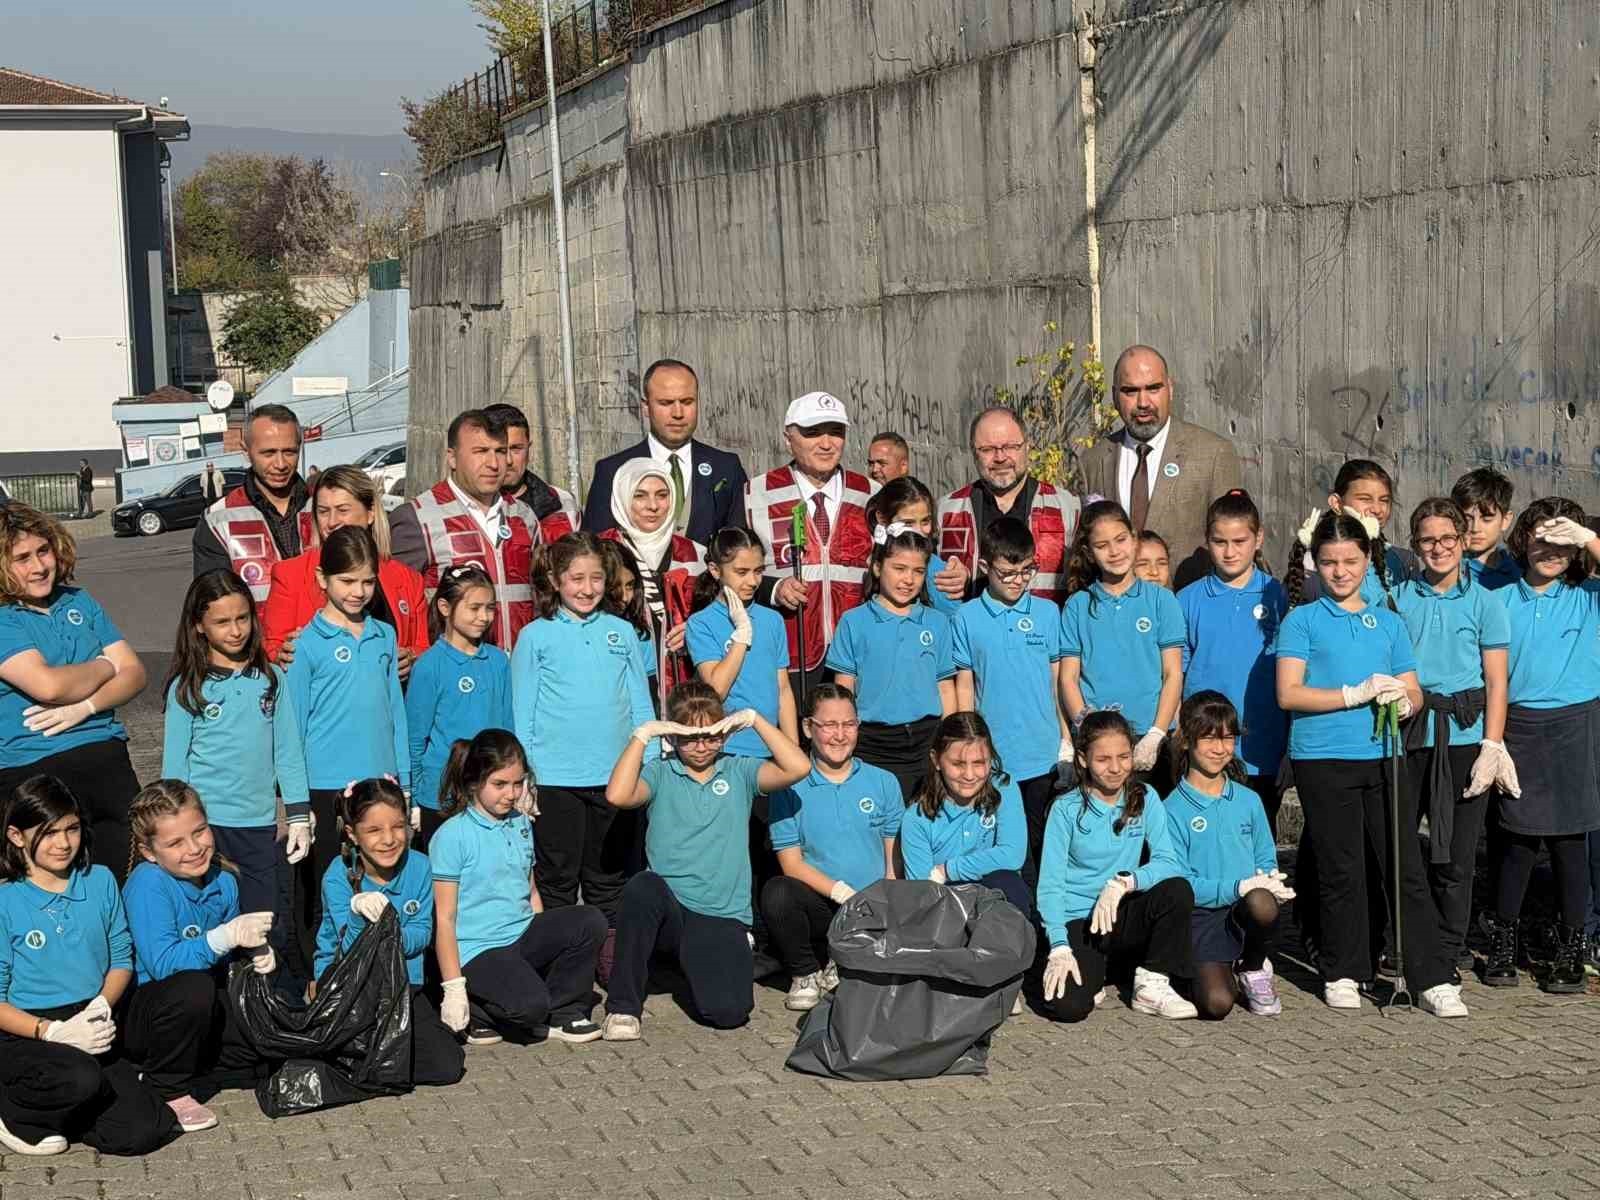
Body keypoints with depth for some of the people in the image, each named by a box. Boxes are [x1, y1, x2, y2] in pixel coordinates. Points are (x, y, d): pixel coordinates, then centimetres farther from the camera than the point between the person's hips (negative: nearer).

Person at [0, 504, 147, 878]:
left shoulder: (79, 603, 12)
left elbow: (134, 674, 8)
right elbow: (49, 685, -20)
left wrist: (84, 707, -11)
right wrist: (106, 666, -2)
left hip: (106, 757, 5)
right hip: (33, 771, -5)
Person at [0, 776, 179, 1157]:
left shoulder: (101, 882, 4)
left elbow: (122, 957, 10)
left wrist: (102, 1005, -10)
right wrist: (53, 1032, -20)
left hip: (92, 1035, 4)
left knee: (142, 1132, -13)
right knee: (80, 1080, -36)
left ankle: (51, 1111, 13)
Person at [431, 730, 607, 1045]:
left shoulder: (521, 824, 11)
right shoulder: (452, 836, -11)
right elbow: (444, 918, -12)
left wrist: (547, 948, 17)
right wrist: (453, 989, -15)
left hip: (522, 936, 7)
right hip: (478, 950, -7)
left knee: (590, 922, -17)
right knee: (529, 1004, -32)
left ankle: (562, 1012, -1)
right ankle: (475, 1012, 0)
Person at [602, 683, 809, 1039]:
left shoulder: (739, 771, 10)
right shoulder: (660, 773, 7)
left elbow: (798, 768, -5)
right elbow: (618, 795, -14)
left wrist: (754, 720, -7)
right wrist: (643, 734, -10)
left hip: (724, 918, 1)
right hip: (669, 911, -1)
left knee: (728, 1011, -21)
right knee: (643, 886, -37)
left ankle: (694, 968, 18)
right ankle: (622, 1006, -22)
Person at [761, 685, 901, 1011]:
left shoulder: (884, 783, 10)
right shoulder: (789, 788, 2)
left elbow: (896, 859, 9)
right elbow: (791, 863, -3)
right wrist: (841, 892, -18)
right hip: (820, 908, -2)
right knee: (777, 892, -34)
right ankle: (805, 975, -5)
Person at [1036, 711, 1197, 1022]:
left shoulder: (1145, 800, 0)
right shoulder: (1066, 810, -7)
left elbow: (1169, 863, -12)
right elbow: (1050, 884, -10)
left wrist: (1124, 882, -30)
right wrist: (1060, 947, -22)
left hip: (1124, 917, 3)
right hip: (1077, 921, -3)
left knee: (1177, 889, -27)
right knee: (1067, 1006, -27)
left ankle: (1152, 985, -10)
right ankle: (1094, 970, 9)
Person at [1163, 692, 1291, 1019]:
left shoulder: (1248, 801, 10)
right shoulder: (1173, 809, -3)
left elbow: (1267, 860, 15)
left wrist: (1268, 881, -10)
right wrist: (1238, 887, -19)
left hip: (1247, 908, 3)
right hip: (1202, 917, -3)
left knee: (1262, 903, -36)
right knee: (1216, 1004, -26)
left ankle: (1253, 968, -2)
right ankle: (1217, 972, 14)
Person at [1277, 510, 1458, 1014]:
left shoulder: (1388, 623, 14)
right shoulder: (1303, 620, 2)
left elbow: (1414, 693, 15)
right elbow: (1288, 693, -9)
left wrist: (1403, 700, -9)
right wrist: (1356, 694, -15)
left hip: (1383, 757, 3)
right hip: (1323, 760, -3)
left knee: (1406, 868, -1)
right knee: (1342, 870, 3)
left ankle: (1432, 979, 1)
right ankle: (1343, 973, 17)